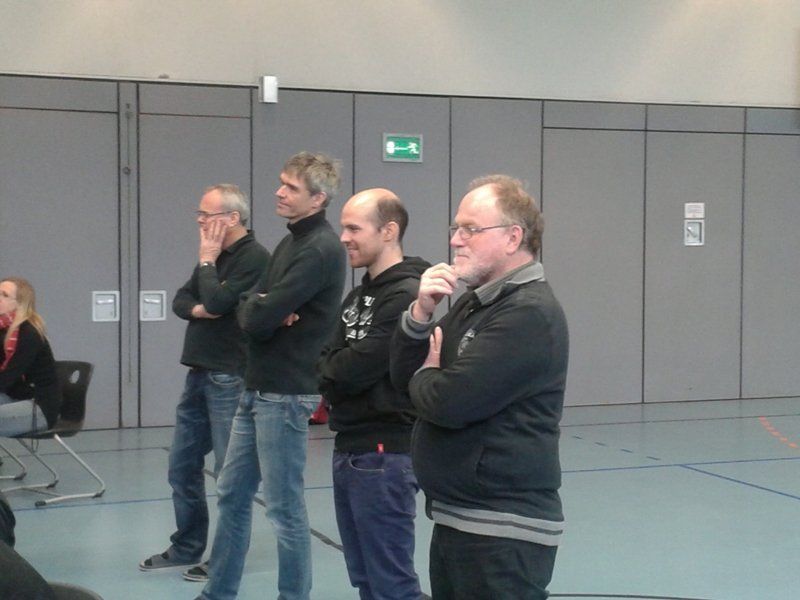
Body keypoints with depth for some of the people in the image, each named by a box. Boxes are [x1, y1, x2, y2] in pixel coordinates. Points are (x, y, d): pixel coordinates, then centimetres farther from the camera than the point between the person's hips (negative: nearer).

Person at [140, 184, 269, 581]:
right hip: (198, 375, 9)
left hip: (229, 379, -9)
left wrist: (206, 260, -7)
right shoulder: (215, 256, 15)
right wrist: (197, 309, -9)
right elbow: (180, 301, 12)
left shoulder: (254, 257, -12)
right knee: (182, 466, 14)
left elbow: (217, 302, -21)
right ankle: (186, 548, 26)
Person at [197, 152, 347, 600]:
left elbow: (257, 318, -22)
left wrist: (262, 310, -1)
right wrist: (266, 310, -12)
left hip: (286, 395, -10)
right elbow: (250, 312, 8)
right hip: (258, 389, 10)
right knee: (233, 494, 16)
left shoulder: (321, 249, -16)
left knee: (285, 508, -1)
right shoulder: (292, 242, 15)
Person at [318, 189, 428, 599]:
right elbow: (328, 361, 12)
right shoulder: (358, 296, 15)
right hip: (348, 450, 9)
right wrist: (341, 374, -9)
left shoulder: (406, 296, -15)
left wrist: (331, 370, 0)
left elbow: (357, 369, -20)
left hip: (384, 455, -9)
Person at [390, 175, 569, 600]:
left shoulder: (530, 313, -17)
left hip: (503, 532, -9)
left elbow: (449, 402, -24)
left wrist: (425, 375, -2)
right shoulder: (472, 303, 15)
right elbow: (403, 375, 11)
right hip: (454, 519, 9)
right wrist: (419, 314, -6)